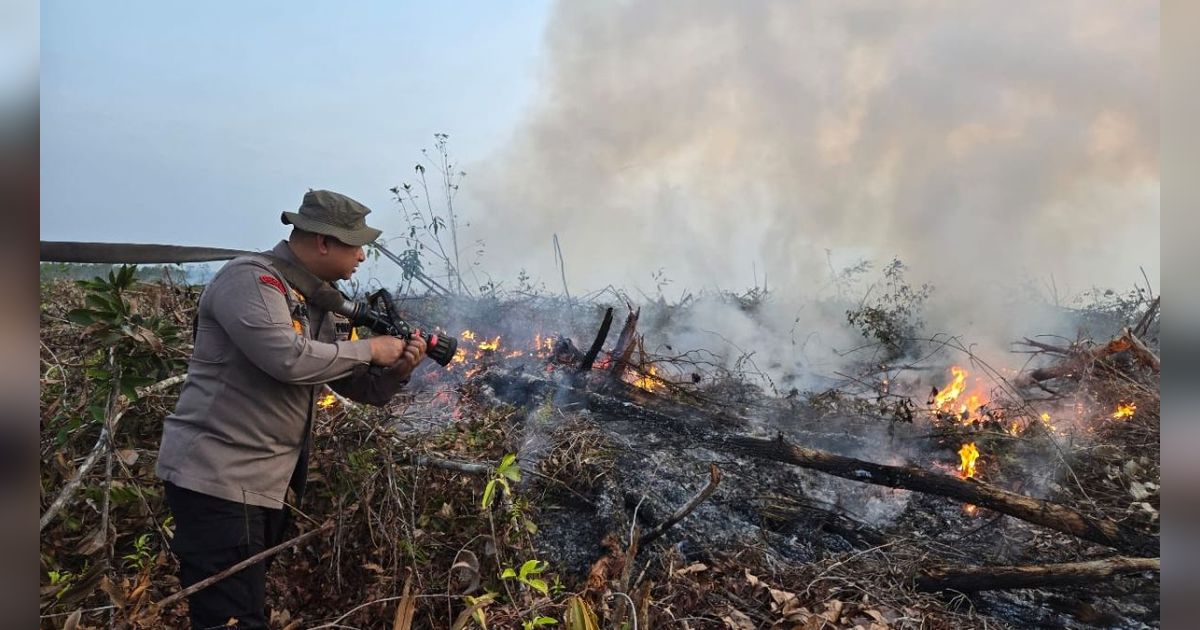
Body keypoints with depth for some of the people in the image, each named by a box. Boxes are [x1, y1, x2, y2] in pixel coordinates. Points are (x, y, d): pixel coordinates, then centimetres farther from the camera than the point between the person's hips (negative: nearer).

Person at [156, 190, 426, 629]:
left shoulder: (321, 304, 13)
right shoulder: (250, 279, -14)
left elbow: (361, 388, 15)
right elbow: (289, 359, -30)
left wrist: (397, 371, -6)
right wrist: (370, 349, -17)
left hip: (271, 486, 9)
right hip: (217, 480, -9)